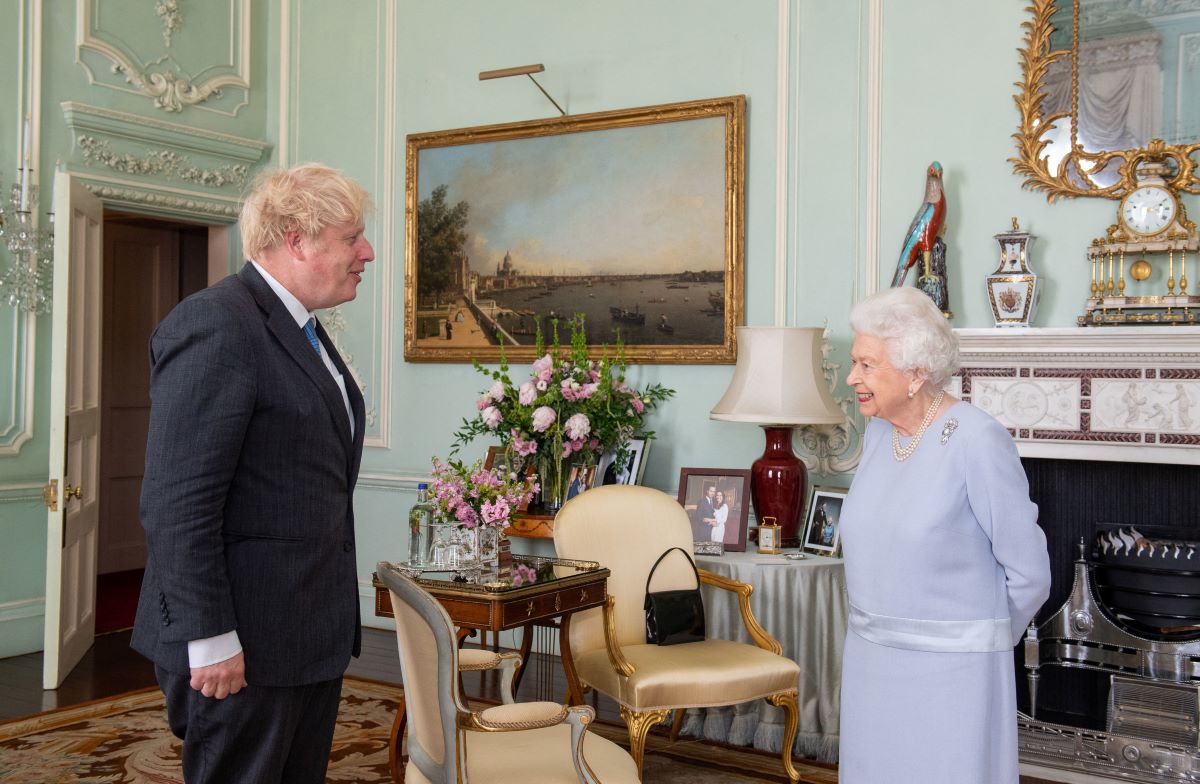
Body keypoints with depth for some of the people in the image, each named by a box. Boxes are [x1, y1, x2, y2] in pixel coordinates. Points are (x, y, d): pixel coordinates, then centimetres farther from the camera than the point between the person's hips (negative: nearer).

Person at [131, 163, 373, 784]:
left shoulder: (302, 330, 14)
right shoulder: (214, 325, -16)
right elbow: (178, 502, -21)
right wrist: (209, 639, -20)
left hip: (313, 633, 9)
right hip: (244, 643, -9)